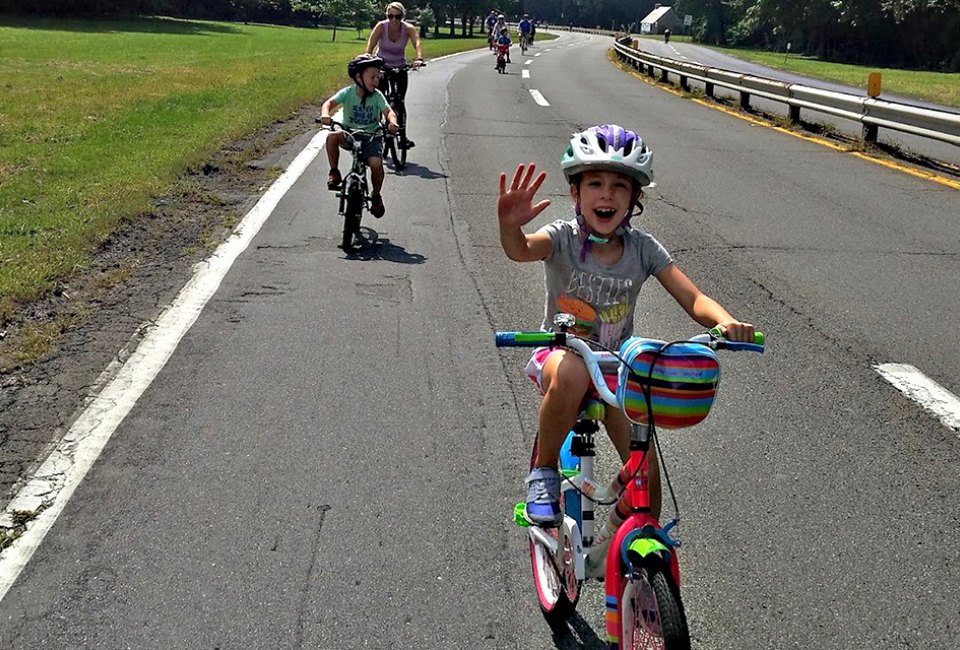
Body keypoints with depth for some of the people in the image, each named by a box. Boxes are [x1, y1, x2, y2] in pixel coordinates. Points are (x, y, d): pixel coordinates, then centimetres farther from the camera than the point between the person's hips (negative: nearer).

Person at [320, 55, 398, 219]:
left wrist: (392, 122, -41)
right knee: (332, 137, -33)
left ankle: (376, 196, 6)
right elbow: (330, 102, -22)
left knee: (376, 164, -23)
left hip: (372, 136, 0)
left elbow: (388, 111, -17)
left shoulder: (377, 95, -6)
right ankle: (334, 173, -11)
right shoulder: (347, 92, -10)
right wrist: (325, 114, -45)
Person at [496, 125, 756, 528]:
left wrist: (725, 320, -38)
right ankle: (543, 472, -15)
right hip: (561, 354, -2)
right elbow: (520, 250, -38)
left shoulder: (643, 248, -8)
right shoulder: (563, 237, -15)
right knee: (571, 375, -39)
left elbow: (694, 299, -15)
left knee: (646, 468, -9)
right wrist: (510, 225, -62)